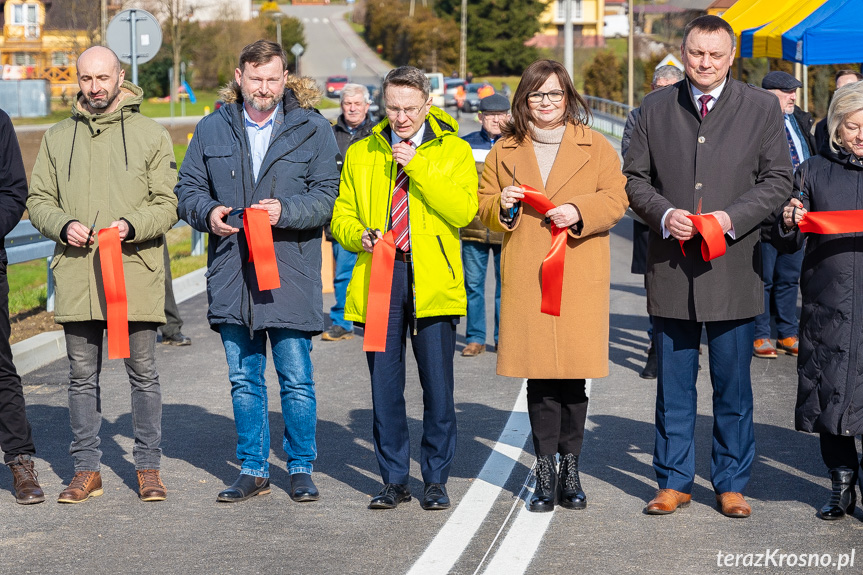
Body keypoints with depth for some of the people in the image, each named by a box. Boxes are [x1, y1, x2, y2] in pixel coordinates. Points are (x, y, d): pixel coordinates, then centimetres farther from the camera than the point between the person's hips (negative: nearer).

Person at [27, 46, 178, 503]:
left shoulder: (151, 135, 5)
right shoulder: (57, 137, 13)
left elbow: (167, 204, 1)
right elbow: (38, 200, 12)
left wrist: (131, 225, -17)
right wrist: (63, 225, -8)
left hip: (135, 272, -2)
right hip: (75, 275, 2)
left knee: (142, 373, 3)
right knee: (82, 376, 7)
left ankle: (148, 467, 13)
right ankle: (86, 469, 15)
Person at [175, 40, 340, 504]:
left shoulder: (312, 130, 1)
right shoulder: (212, 130, 9)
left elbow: (326, 195, -4)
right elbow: (188, 188, 12)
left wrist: (285, 209, -20)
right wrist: (207, 212, -9)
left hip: (290, 274, -3)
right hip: (231, 274, 3)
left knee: (296, 379, 2)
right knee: (244, 379, 11)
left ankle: (301, 469, 16)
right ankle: (253, 470, 21)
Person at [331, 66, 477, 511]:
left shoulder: (453, 152, 5)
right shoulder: (361, 154, 14)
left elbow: (463, 211, -9)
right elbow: (342, 215, 16)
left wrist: (418, 167, -14)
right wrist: (358, 236, -7)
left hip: (432, 280, -2)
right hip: (379, 277, 3)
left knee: (438, 386, -1)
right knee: (384, 386, 4)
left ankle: (436, 480, 11)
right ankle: (394, 480, 14)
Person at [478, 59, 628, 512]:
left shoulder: (596, 147, 9)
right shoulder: (505, 151, 14)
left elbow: (615, 199, 3)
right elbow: (484, 207, 17)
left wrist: (579, 211, -14)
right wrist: (501, 205, -5)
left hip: (579, 276, -1)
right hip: (525, 279, 1)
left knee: (573, 376, -2)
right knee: (538, 376, -1)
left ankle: (570, 467, 10)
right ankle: (546, 471, 6)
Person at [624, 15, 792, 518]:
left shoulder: (761, 107, 3)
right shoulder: (656, 107, 8)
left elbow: (778, 179, 2)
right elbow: (635, 177, 10)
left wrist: (732, 217, -12)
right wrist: (664, 214, -9)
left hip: (733, 266, -1)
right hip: (671, 266, 1)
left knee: (733, 385, 5)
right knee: (674, 384, 7)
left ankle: (732, 483, 16)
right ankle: (674, 481, 17)